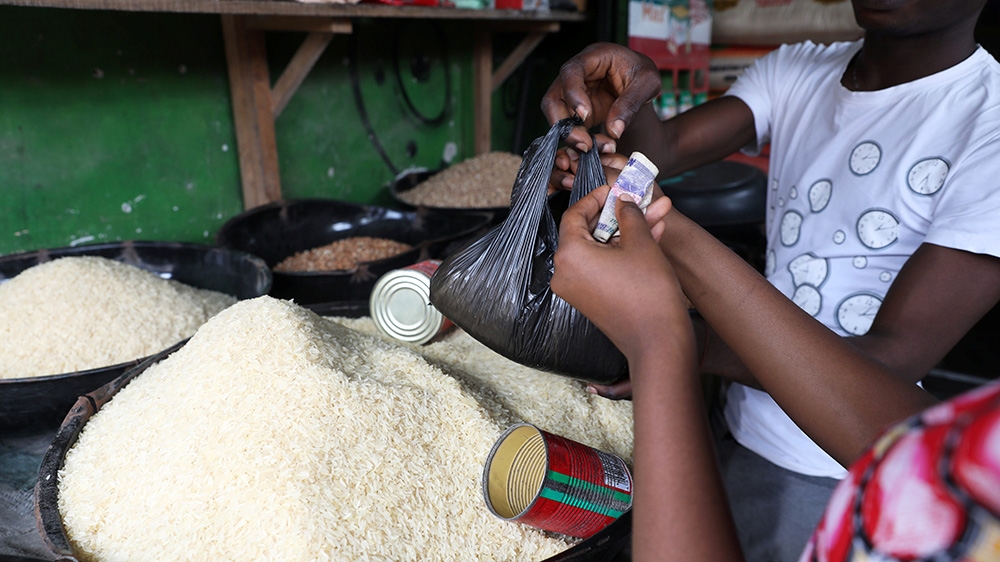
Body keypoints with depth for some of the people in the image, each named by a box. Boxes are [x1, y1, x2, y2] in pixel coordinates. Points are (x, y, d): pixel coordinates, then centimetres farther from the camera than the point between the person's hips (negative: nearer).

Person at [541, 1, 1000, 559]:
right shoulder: (795, 73, -1)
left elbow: (895, 359, -23)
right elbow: (664, 150, -14)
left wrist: (698, 344, -30)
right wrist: (627, 100, -35)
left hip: (836, 475, -4)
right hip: (740, 426, 5)